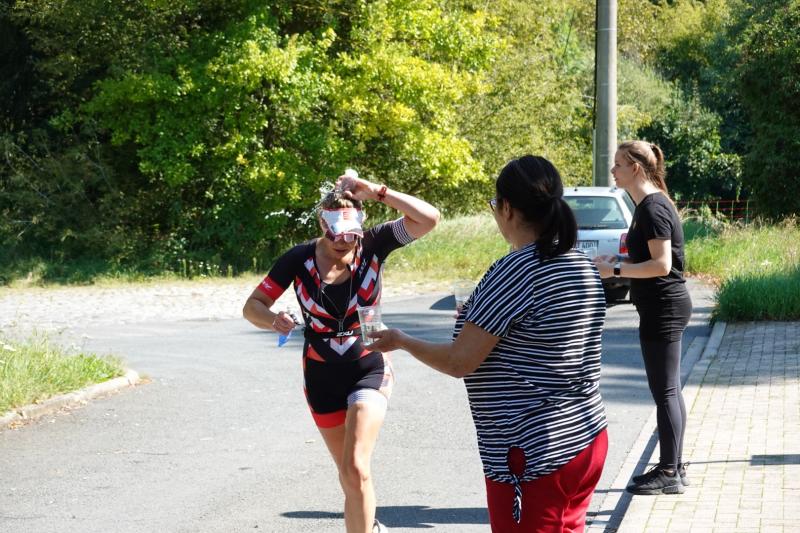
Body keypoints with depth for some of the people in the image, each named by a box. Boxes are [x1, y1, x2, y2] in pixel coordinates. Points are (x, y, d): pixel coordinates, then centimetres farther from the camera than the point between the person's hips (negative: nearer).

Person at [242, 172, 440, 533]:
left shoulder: (372, 244, -14)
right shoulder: (299, 259, -12)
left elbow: (429, 219, -24)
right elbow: (252, 306, -9)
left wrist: (377, 192, -33)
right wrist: (273, 320, -32)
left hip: (369, 369, -2)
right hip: (321, 376, 3)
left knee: (355, 468, -19)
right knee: (348, 471, 16)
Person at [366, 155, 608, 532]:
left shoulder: (514, 272, -18)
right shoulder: (584, 268, 7)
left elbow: (459, 362, -15)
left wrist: (401, 341, 2)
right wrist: (480, 318, 25)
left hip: (534, 457, -8)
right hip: (587, 440, 8)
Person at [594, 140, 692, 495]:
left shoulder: (652, 209, -17)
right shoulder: (651, 205, 14)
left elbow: (661, 265, -23)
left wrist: (616, 270, -20)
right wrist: (617, 262, 11)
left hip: (662, 308, -11)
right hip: (665, 308, 11)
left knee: (664, 390, -5)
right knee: (669, 390, 14)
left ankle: (668, 474, -1)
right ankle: (674, 468, 21)